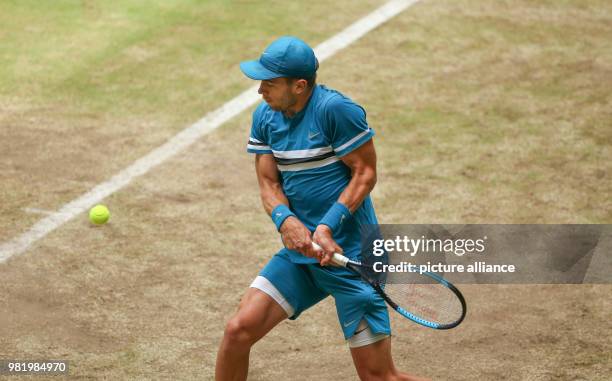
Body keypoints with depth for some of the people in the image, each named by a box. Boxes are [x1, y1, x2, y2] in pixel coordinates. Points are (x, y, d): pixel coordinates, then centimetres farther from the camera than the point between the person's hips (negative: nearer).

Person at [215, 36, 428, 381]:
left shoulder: (335, 109, -17)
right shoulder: (265, 117, 5)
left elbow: (365, 173, -12)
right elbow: (268, 182, 4)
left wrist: (327, 227, -22)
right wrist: (285, 220, -17)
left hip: (350, 257, -6)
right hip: (299, 252, 6)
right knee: (238, 331, -7)